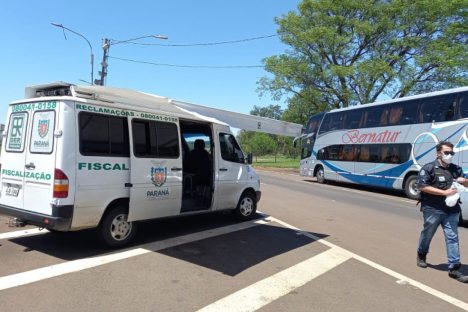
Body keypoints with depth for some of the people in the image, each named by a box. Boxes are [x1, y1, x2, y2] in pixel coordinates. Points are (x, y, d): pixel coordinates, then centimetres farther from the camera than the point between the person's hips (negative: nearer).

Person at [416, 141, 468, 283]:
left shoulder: (456, 169, 10)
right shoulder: (428, 168, -7)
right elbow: (422, 186, -16)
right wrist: (445, 192, -20)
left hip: (452, 210, 4)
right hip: (432, 210, -4)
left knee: (452, 238, 1)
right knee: (427, 234, 13)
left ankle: (454, 268, 4)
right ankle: (421, 255, 37)